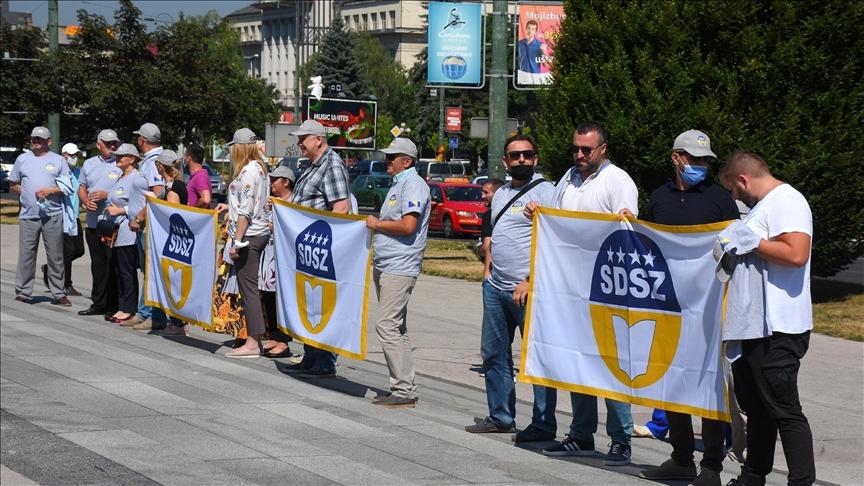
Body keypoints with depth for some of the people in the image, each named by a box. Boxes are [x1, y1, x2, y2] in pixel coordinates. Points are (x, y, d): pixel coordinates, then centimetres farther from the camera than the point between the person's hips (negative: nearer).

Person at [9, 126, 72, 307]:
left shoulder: (58, 160, 8)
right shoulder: (23, 159, 12)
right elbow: (14, 183, 17)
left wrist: (50, 191, -10)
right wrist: (26, 195, 3)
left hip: (53, 215, -1)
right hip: (28, 215, 1)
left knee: (55, 256, 1)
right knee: (26, 254, 0)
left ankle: (59, 293, 6)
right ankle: (22, 292, 7)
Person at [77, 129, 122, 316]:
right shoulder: (89, 164, 14)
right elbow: (81, 188, 18)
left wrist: (106, 195, -17)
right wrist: (86, 201, -2)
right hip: (92, 222, 6)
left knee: (113, 265, -5)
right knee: (97, 264, 13)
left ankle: (113, 307, -1)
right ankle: (98, 304, 21)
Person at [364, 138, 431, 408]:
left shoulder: (413, 185, -12)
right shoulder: (398, 184, 20)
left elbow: (408, 225, -22)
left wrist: (377, 224, -10)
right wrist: (376, 224, 13)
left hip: (399, 269, -11)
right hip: (385, 267, 11)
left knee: (388, 327, -14)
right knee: (395, 329, 12)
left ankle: (405, 391, -13)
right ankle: (402, 389, 16)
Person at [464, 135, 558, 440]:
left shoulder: (544, 191, -8)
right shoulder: (501, 194, 17)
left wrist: (530, 281, -20)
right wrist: (489, 270, 15)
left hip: (529, 290, -9)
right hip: (496, 287, 9)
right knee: (494, 354, 14)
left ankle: (543, 424, -2)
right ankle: (500, 417, 24)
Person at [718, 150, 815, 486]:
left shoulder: (787, 201, -13)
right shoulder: (763, 205, 19)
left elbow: (796, 254, -27)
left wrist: (749, 241, -19)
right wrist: (731, 245, 17)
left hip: (777, 330, -11)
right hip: (751, 326, 11)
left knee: (784, 410, -9)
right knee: (757, 408, 18)